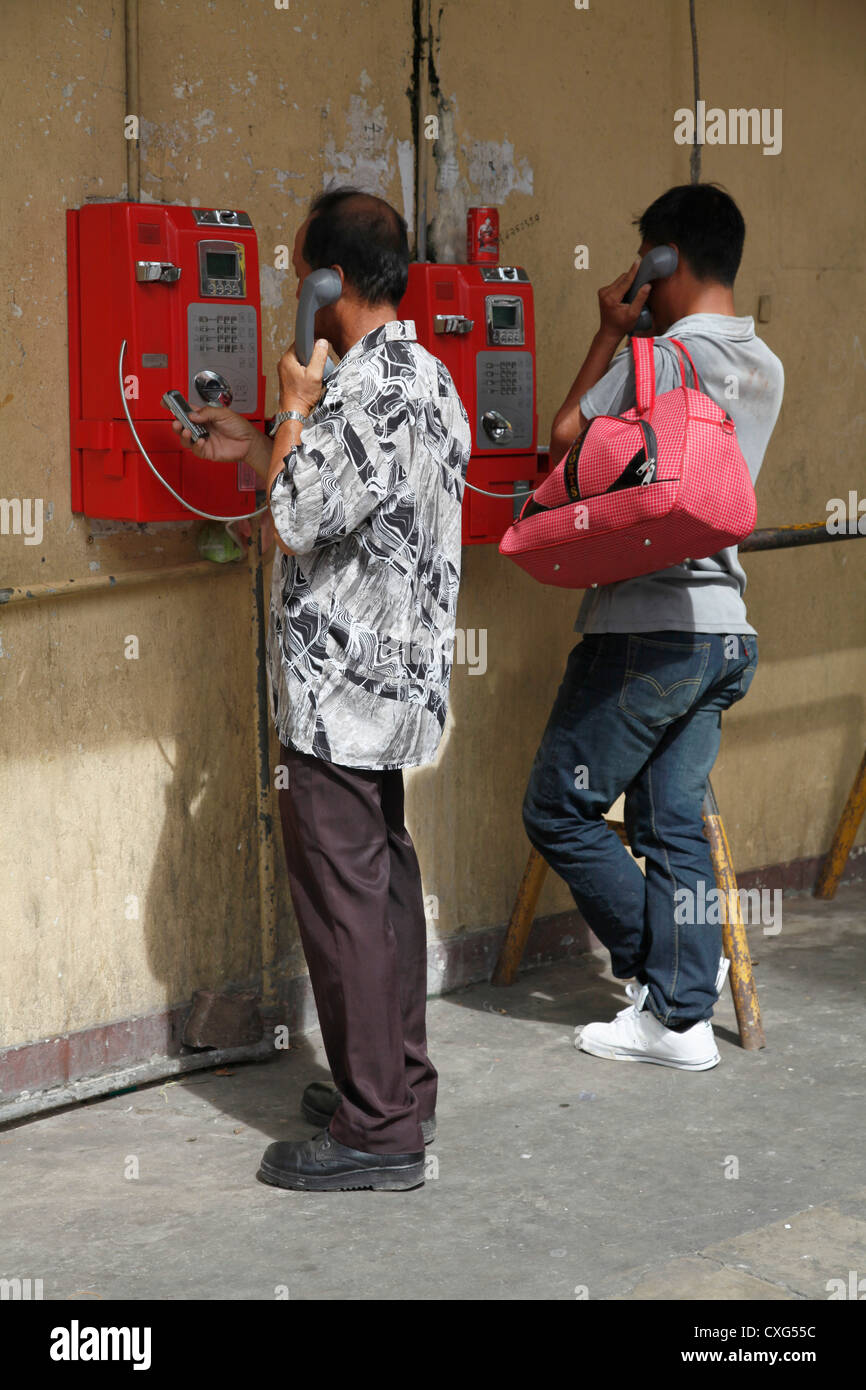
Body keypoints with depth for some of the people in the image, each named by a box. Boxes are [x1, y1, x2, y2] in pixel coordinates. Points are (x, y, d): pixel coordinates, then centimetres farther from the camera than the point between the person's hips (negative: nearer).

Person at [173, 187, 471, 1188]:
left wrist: (293, 409, -9)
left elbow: (293, 524, -21)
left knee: (343, 900, -4)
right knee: (383, 883, 17)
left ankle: (377, 1133, 3)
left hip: (340, 691, -10)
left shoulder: (370, 389, -21)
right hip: (389, 678, 10)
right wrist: (258, 447, 22)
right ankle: (399, 1084, 28)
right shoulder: (422, 375, 12)